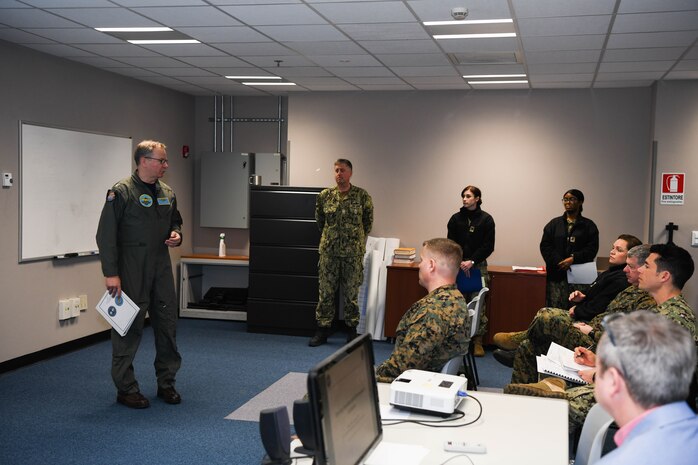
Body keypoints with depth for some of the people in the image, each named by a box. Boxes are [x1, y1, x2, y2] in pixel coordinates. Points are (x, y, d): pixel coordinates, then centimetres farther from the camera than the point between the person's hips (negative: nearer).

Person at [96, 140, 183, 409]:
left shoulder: (167, 193, 11)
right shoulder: (122, 192, -10)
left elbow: (175, 222, 27)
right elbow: (106, 235, -13)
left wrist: (176, 235, 4)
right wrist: (111, 273, -17)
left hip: (161, 269, 7)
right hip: (131, 271, -7)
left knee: (167, 324, 10)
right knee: (128, 328, 0)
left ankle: (166, 383, 23)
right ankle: (126, 389, 12)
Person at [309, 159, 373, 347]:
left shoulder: (362, 196, -4)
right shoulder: (324, 195, 1)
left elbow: (368, 221, 7)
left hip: (353, 252, -1)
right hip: (328, 251, 2)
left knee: (352, 292, 6)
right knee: (325, 291, 4)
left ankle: (351, 330, 19)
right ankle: (322, 330, 13)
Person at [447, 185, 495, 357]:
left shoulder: (486, 219, 2)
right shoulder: (456, 218, 8)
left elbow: (489, 246, -1)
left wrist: (472, 261, -11)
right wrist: (460, 262, -8)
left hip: (478, 266, -2)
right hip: (458, 266, 2)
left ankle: (478, 342, 3)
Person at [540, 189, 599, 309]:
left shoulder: (589, 225, 10)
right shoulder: (554, 224, 14)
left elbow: (592, 249, 0)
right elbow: (545, 246, 5)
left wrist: (573, 259, -13)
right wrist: (559, 262, -9)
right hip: (556, 275, 2)